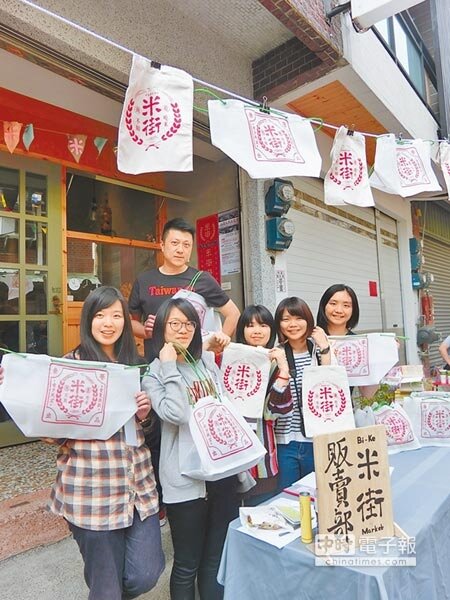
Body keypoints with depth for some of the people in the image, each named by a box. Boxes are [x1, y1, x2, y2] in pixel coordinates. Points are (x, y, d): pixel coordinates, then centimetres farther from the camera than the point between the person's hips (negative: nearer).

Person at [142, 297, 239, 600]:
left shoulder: (208, 361, 6)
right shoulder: (154, 373, -7)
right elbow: (176, 414, -23)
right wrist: (171, 367, -18)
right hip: (186, 480, -4)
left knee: (218, 560, 19)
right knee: (187, 565, 14)